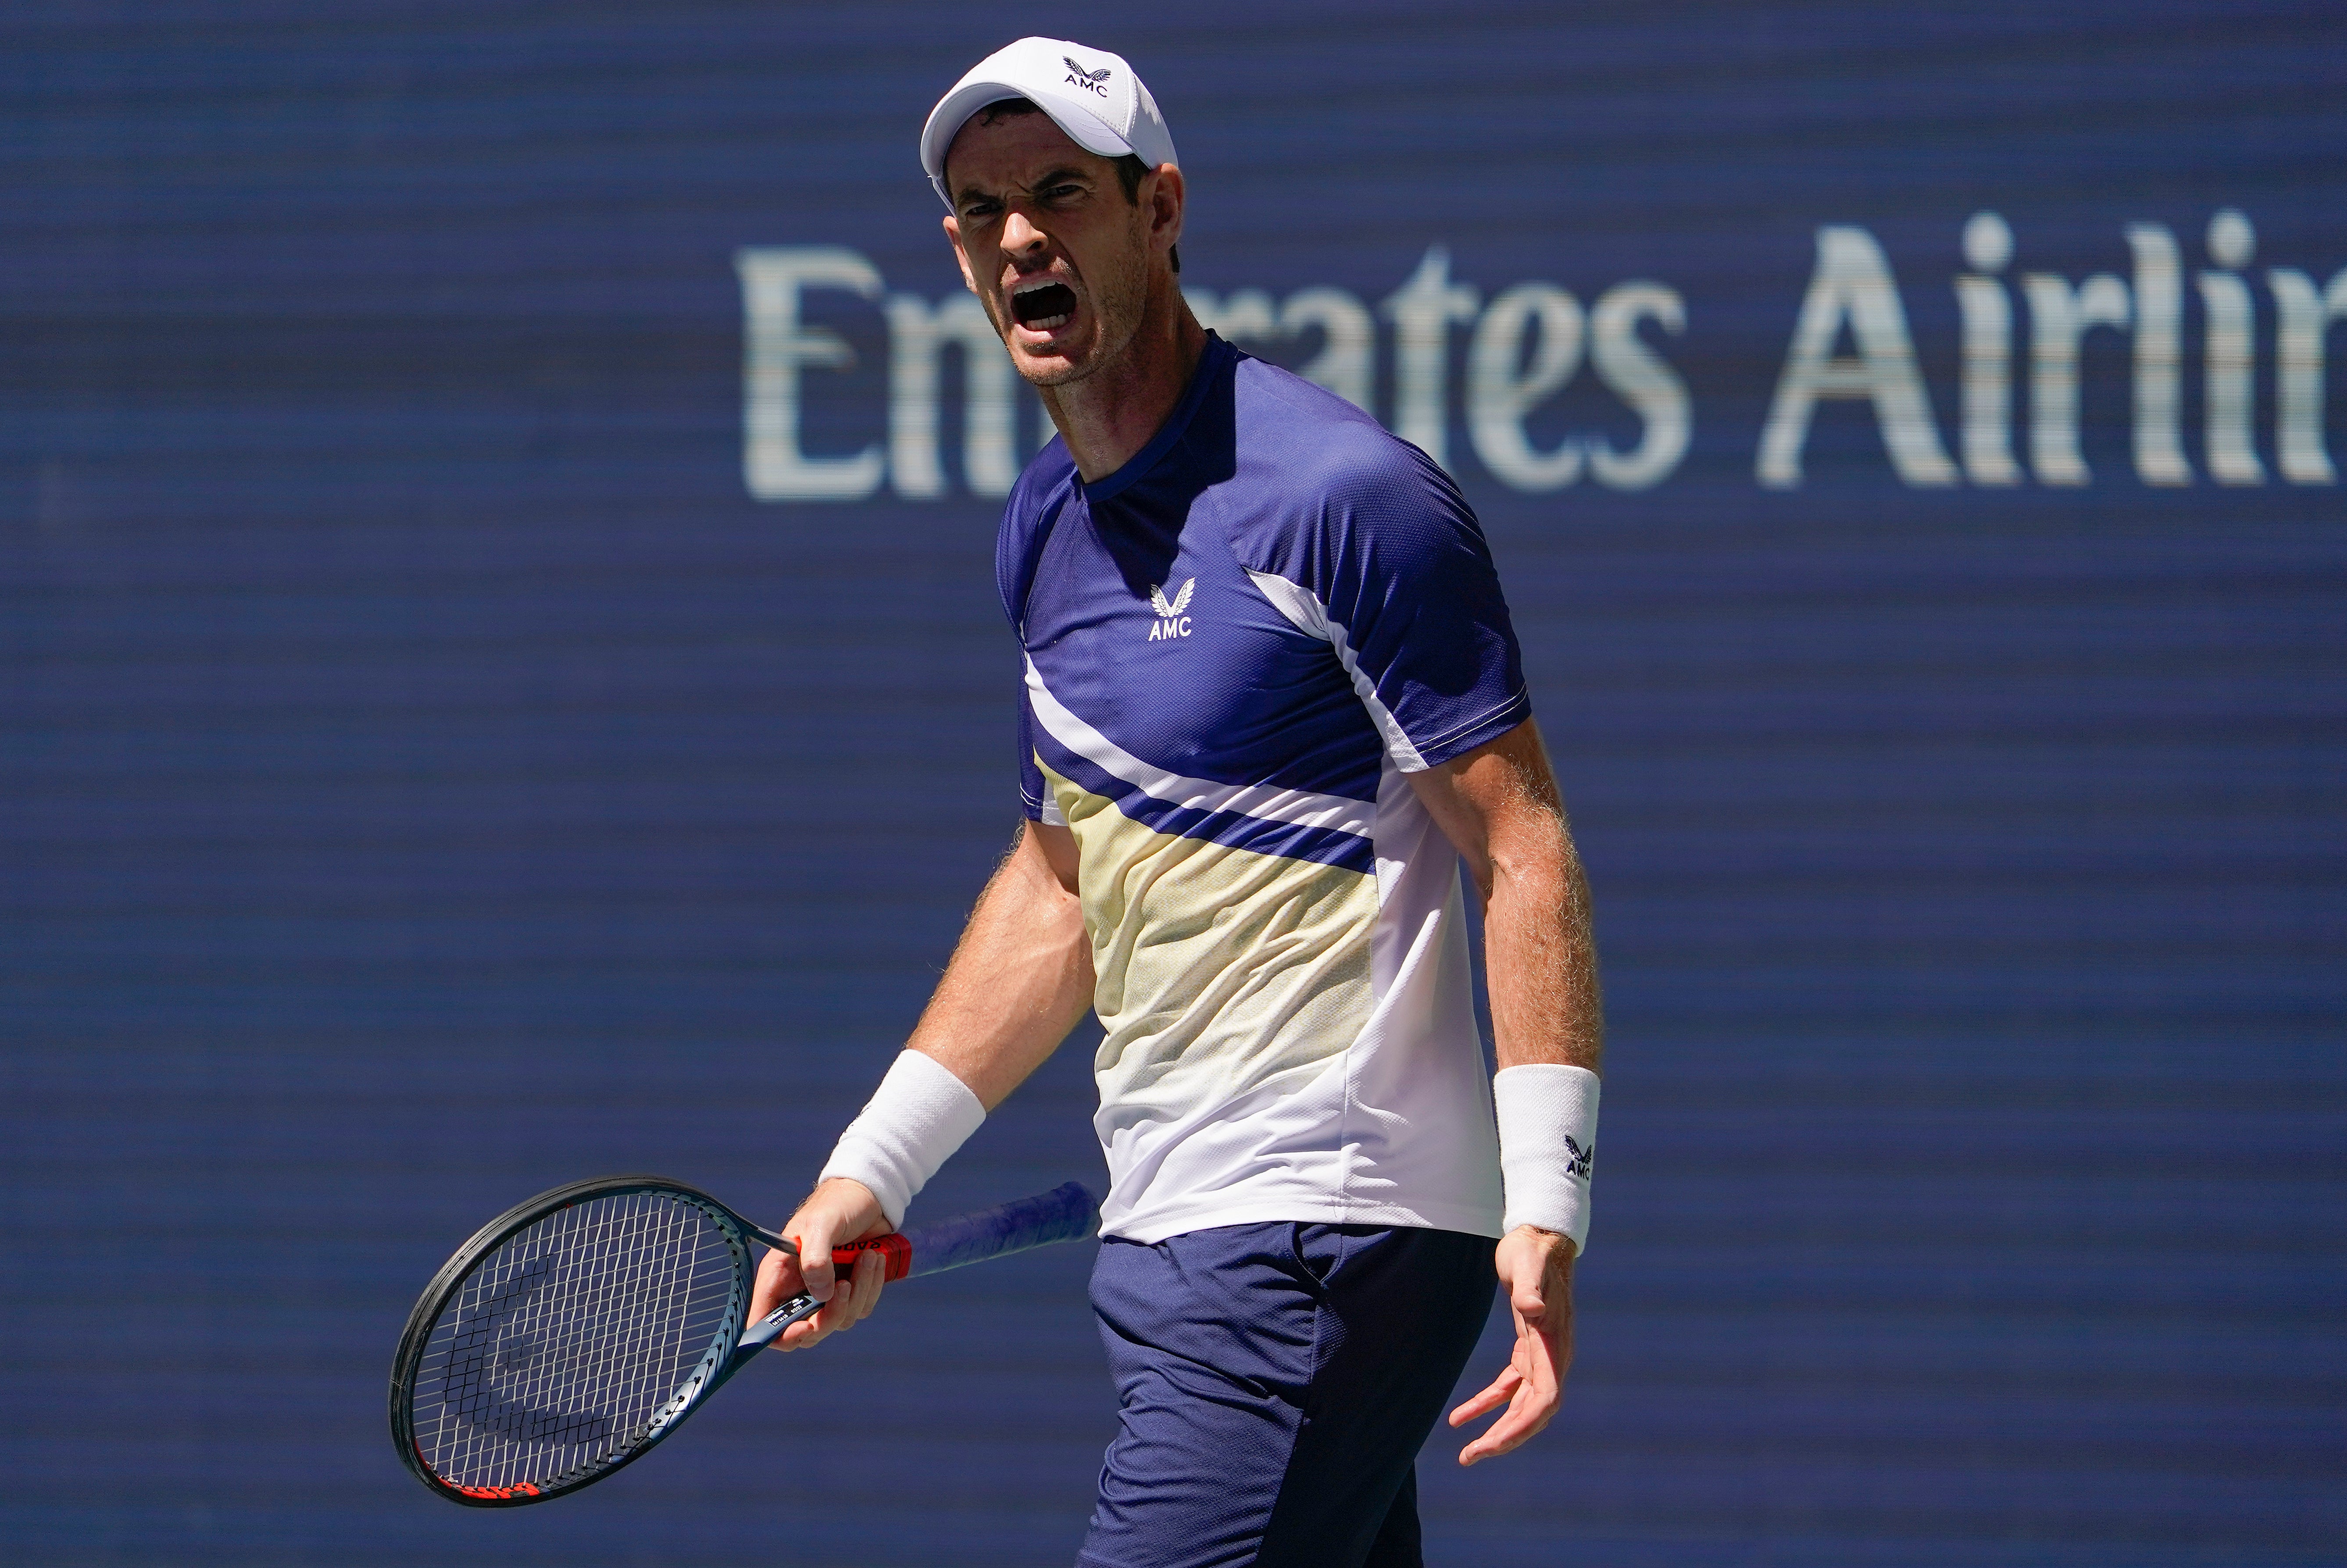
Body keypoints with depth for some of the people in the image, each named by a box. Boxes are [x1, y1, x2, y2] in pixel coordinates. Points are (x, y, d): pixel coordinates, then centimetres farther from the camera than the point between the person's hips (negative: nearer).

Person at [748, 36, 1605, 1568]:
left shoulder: (1344, 496, -13)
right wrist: (875, 1168, 21)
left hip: (1319, 1246, -9)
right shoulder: (1047, 526, 14)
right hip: (1171, 1241, 9)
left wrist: (1548, 1206, -21)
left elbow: (1524, 849, -13)